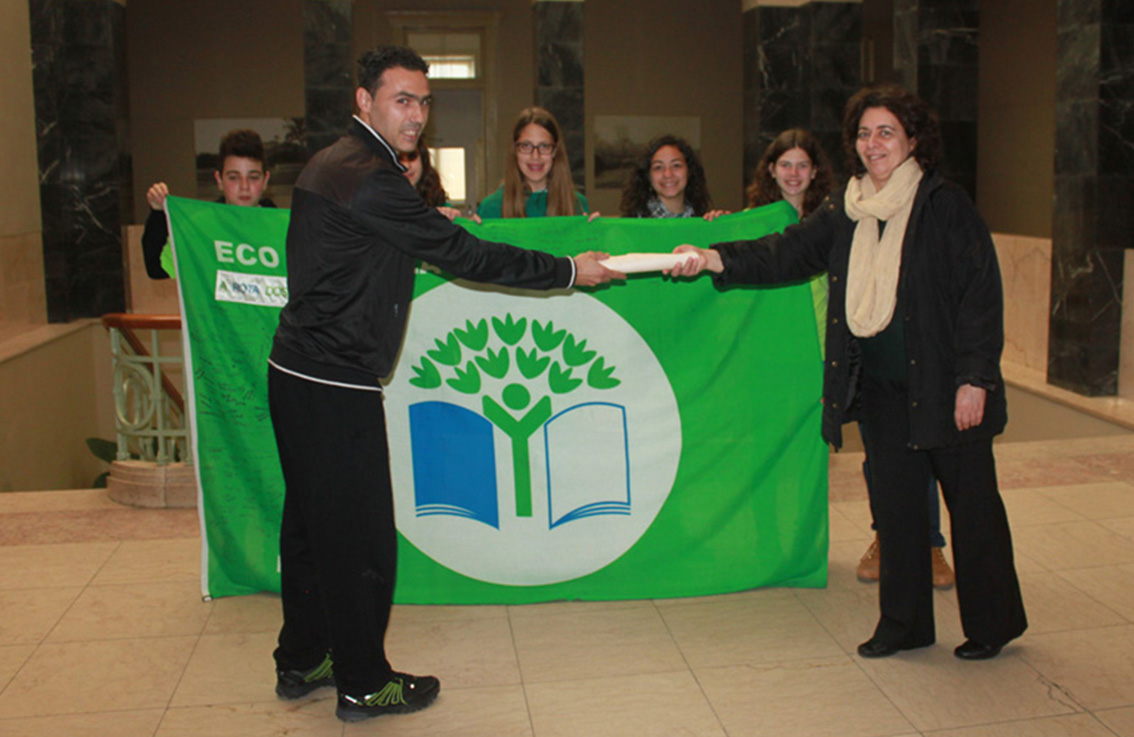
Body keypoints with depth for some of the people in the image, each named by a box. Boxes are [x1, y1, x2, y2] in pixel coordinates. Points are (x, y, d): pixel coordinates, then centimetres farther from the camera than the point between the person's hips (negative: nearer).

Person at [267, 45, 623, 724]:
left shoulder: (334, 163, 14)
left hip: (301, 374, 11)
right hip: (335, 386, -11)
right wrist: (569, 271, -10)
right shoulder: (367, 177, -18)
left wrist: (436, 229, 25)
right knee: (361, 536, 1)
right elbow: (463, 256, -17)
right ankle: (364, 685, 15)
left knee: (313, 525, 19)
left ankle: (303, 661, 33)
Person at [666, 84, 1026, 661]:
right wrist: (716, 259, -14)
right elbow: (789, 253, 1)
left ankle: (994, 623, 25)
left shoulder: (946, 206, -8)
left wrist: (975, 378, -14)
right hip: (881, 386, 5)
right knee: (895, 504, 12)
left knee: (972, 504, 6)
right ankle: (904, 623, 27)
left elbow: (981, 295, -9)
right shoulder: (845, 211, 8)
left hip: (944, 384, -5)